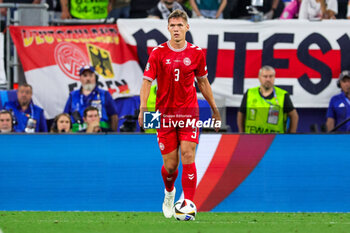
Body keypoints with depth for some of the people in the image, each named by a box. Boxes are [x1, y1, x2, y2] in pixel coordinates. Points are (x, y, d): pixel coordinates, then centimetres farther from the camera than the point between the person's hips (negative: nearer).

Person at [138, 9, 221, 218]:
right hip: (165, 113, 0)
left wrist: (215, 110, 17)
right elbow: (147, 81, -5)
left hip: (189, 112, 0)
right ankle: (169, 192, 36)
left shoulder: (196, 53, 2)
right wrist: (143, 108, -20)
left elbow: (203, 82, 14)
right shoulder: (159, 52, -3)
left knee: (188, 156, -14)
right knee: (170, 165, 3)